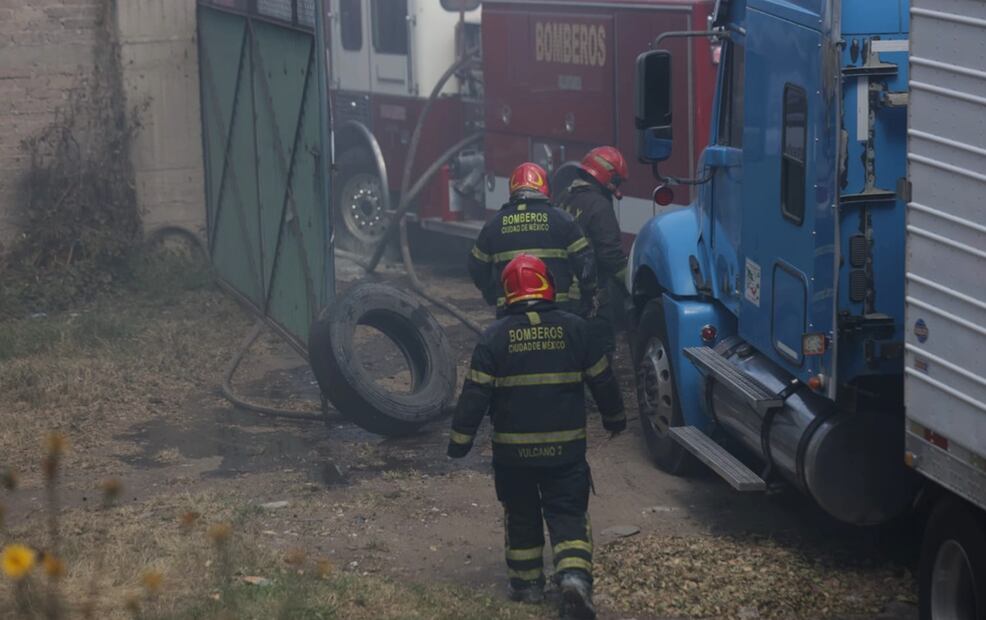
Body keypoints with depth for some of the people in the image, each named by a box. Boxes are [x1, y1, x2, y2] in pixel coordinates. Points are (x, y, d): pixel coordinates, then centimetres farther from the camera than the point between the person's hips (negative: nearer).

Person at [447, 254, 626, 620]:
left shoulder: (495, 336, -7)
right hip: (566, 446, 0)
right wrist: (614, 417, 24)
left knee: (521, 516, 18)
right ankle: (574, 576, -16)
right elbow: (602, 380, 7)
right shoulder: (574, 328, -2)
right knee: (569, 515, 4)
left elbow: (475, 393, -9)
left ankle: (526, 582, 24)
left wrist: (460, 439, -1)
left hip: (513, 449, 0)